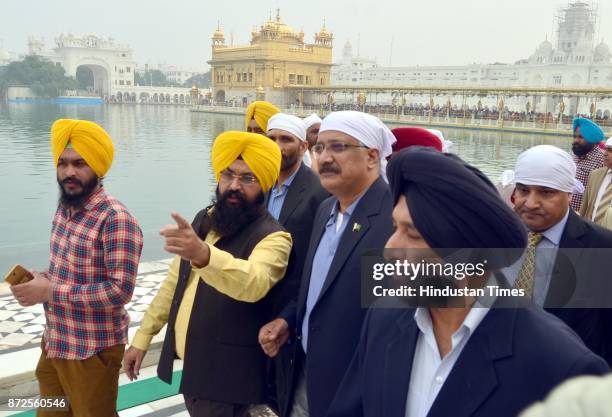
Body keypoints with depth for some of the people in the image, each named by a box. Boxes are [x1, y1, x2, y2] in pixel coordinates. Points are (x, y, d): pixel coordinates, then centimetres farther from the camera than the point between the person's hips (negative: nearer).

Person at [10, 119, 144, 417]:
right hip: (54, 342, 8)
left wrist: (51, 292, -24)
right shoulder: (65, 207, 3)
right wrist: (42, 279, -3)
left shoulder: (116, 220, -23)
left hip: (91, 351, -8)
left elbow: (120, 290, -27)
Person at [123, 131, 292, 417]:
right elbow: (175, 281, 12)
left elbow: (254, 283, -38)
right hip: (186, 362, 7)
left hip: (224, 374, -6)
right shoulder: (204, 220, 6)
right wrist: (142, 337, 11)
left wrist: (203, 254, -55)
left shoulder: (272, 236, -18)